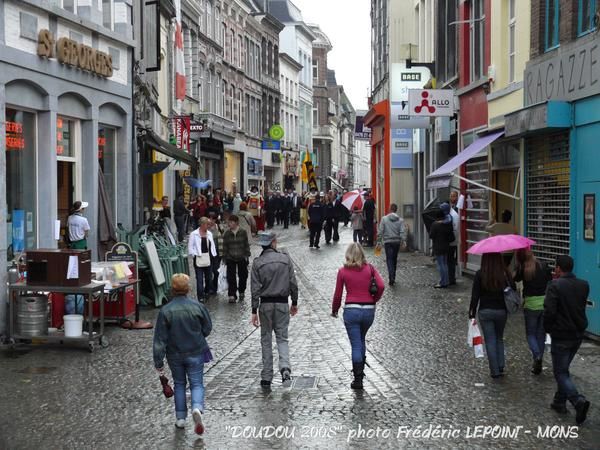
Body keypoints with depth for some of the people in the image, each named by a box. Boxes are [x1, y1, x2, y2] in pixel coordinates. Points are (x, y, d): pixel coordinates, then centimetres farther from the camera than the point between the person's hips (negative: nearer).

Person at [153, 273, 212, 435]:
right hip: (196, 353, 0)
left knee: (179, 384, 18)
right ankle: (197, 408, -17)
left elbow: (159, 339, -12)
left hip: (175, 355, 1)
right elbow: (207, 329, 1)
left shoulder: (165, 311, -14)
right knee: (197, 384, 9)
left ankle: (180, 418, 21)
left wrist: (158, 362, -5)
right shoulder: (198, 307, -12)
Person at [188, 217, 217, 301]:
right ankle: (200, 296, -1)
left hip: (208, 259, 5)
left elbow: (212, 245, 15)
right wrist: (194, 255, -11)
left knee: (209, 277, 12)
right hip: (199, 259, -5)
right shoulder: (194, 234, -5)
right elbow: (190, 246, -3)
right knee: (199, 278, -5)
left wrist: (213, 255, 7)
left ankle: (207, 291, 29)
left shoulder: (209, 234, 10)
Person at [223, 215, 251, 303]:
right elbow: (225, 246, 4)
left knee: (243, 275, 11)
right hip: (230, 258, 0)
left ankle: (241, 292, 31)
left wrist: (246, 255, -1)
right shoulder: (227, 233, -1)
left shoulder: (243, 232, -4)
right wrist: (224, 257, 3)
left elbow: (246, 244, 2)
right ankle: (232, 295, -4)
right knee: (231, 277, -6)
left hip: (242, 258, 0)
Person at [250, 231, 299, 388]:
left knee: (266, 340, 9)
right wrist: (294, 303, 13)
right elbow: (293, 284, 1)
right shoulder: (285, 259, -1)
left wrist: (254, 311, -4)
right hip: (282, 303, 1)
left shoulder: (257, 262, -5)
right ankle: (285, 367, -16)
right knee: (282, 337, 9)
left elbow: (255, 289, -7)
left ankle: (266, 377, 11)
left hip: (265, 304, 0)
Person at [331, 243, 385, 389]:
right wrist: (374, 300, 8)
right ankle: (360, 369, 34)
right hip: (369, 310, 3)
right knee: (361, 340, 26)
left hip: (351, 310, -3)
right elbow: (381, 286, -9)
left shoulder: (343, 271, -2)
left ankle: (358, 379, 0)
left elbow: (338, 294, 1)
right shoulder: (369, 268, 2)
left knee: (356, 345, 2)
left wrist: (334, 310, 17)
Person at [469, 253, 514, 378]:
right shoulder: (505, 273, -7)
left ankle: (495, 371, 6)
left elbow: (475, 295, -9)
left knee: (490, 340, 6)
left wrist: (472, 312, -2)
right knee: (499, 338, 20)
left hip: (485, 311, -2)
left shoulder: (480, 274, -12)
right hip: (501, 311, 2)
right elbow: (513, 289, 0)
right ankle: (501, 367, 16)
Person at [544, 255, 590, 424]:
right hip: (578, 334, 6)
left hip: (561, 336, -6)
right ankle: (560, 402, 29)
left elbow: (549, 311, -22)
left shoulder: (555, 285, -18)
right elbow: (582, 306, 12)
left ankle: (578, 401, -16)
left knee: (560, 372, 3)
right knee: (564, 369, 21)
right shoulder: (584, 285, 1)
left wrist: (548, 328, -5)